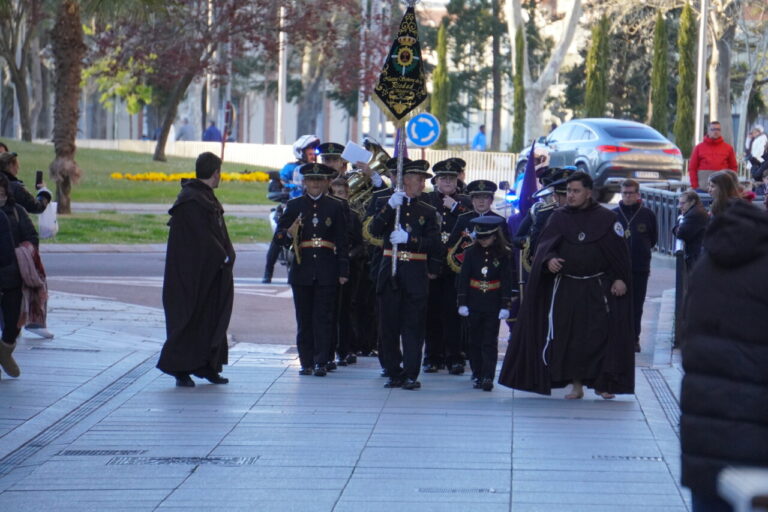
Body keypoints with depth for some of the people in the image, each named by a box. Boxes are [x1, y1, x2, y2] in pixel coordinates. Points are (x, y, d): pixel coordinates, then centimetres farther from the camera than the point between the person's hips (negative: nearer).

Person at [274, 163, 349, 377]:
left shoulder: (335, 207, 6)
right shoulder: (294, 206, 7)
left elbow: (342, 240, 5)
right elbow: (279, 235, 8)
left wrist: (343, 270, -1)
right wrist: (289, 234, -16)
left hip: (327, 271, -1)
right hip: (302, 269, 1)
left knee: (323, 317, -3)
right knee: (304, 318, 5)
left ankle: (321, 362, -2)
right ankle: (307, 362, 10)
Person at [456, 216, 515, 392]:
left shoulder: (503, 255, -3)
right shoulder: (471, 253, 0)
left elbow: (507, 281, -2)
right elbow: (463, 278, 1)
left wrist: (505, 305, -7)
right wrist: (462, 302, -4)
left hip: (493, 305, -2)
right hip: (474, 303, 2)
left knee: (490, 342, -3)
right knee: (475, 340, 8)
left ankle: (488, 377, -7)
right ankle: (477, 375, 18)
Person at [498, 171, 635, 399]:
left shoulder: (607, 218, 1)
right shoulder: (559, 217, 7)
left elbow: (619, 251, 0)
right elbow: (545, 244, 0)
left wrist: (620, 279, -9)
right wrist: (549, 259, -21)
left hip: (597, 289, -2)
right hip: (565, 289, 2)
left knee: (600, 335, -4)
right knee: (569, 337, 2)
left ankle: (601, 382, 8)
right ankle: (576, 385, 11)